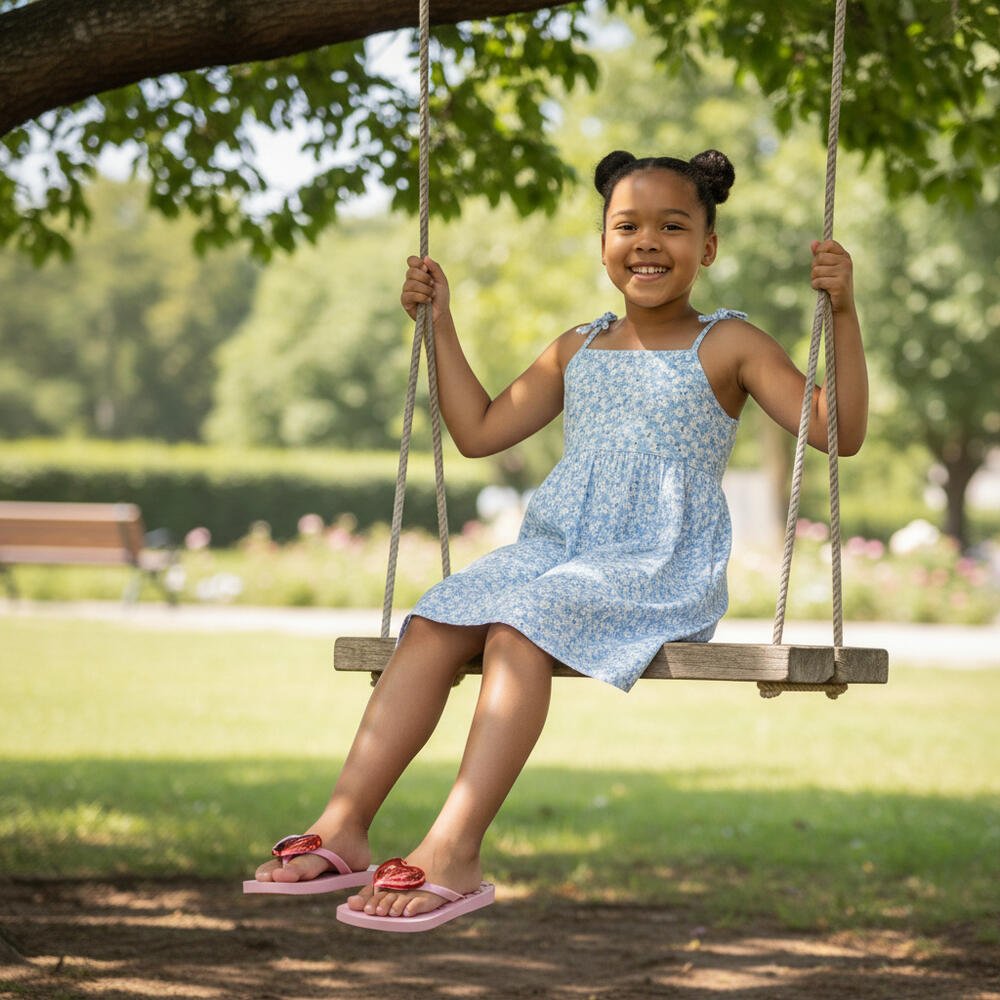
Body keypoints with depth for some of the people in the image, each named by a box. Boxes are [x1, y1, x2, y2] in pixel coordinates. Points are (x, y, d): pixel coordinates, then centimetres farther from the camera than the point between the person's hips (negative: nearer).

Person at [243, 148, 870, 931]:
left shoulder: (727, 346, 4)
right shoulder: (578, 351, 20)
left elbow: (840, 432, -6)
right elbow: (480, 431, 27)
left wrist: (844, 313, -16)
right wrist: (439, 321, 25)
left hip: (663, 569, -6)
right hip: (556, 546, 6)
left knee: (518, 631, -32)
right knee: (433, 626, -20)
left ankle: (453, 852, -38)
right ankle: (344, 825, -25)